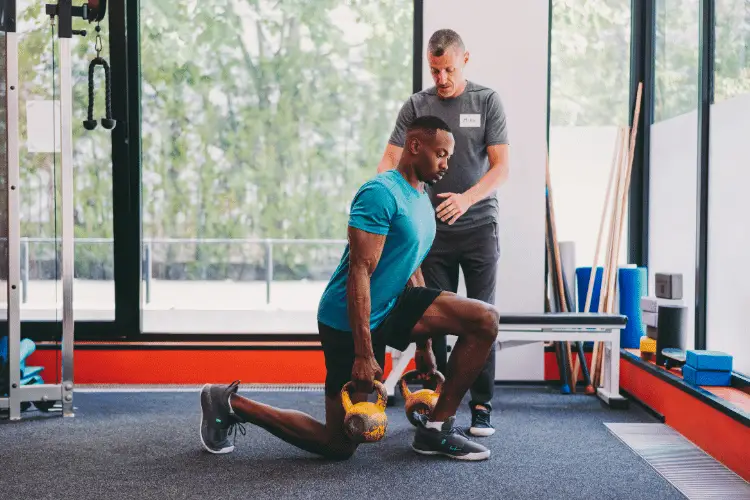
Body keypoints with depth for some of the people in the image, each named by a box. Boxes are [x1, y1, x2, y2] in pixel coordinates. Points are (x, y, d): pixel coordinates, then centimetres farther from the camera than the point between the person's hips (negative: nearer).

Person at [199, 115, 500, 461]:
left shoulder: (422, 201, 12)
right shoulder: (381, 194, -18)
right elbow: (359, 273, -24)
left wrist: (424, 345, 22)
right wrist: (364, 354, -27)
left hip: (391, 308, 9)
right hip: (351, 321, -9)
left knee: (485, 320, -6)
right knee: (339, 445, -1)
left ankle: (436, 429, 1)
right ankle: (231, 404, 13)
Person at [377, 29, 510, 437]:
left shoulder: (487, 102, 0)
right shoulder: (416, 106, 4)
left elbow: (500, 166, -6)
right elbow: (391, 161, -3)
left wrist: (467, 198, -24)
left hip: (479, 225, -1)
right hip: (433, 230, 1)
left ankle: (482, 407, 7)